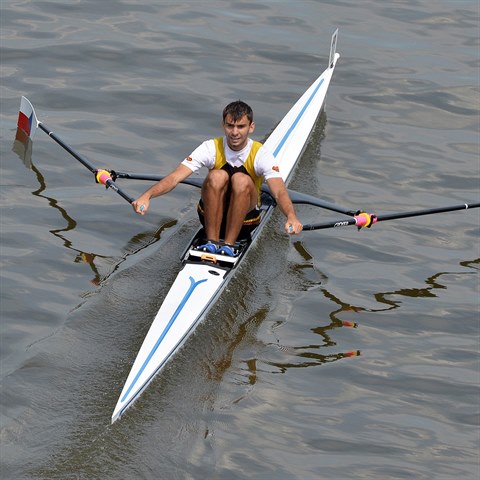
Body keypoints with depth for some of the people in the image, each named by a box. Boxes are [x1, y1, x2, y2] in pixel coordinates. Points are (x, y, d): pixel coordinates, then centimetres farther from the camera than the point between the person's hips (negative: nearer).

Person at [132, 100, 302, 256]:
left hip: (245, 215, -1)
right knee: (217, 176, -30)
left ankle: (228, 245, -24)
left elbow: (279, 191, -32)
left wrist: (291, 216, -54)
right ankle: (212, 241, -22)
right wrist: (147, 196, -44)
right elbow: (175, 177, -25)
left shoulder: (260, 153, -16)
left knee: (241, 180, -31)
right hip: (213, 215, 1)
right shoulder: (211, 148, -14)